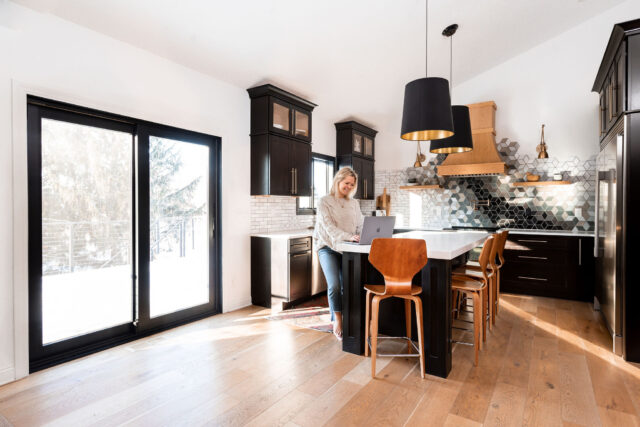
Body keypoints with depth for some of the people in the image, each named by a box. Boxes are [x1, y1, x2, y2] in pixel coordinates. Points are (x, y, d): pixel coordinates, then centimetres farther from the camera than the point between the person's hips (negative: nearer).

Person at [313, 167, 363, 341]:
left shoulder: (354, 203, 13)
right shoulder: (324, 202, -3)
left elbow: (361, 225, 10)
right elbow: (329, 227, -16)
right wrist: (350, 237, -30)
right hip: (328, 248, -4)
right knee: (334, 285, -20)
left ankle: (336, 320, 20)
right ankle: (338, 321, -2)